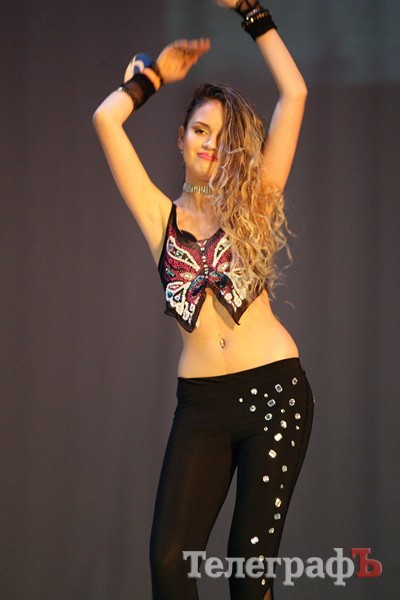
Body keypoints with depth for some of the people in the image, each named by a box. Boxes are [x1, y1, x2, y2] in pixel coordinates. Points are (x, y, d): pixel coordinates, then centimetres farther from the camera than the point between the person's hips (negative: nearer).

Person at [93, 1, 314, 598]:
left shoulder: (253, 204, 7)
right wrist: (157, 74, 17)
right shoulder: (161, 217, 10)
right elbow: (107, 118, 4)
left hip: (274, 391, -1)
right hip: (201, 403, 1)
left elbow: (295, 94, 2)